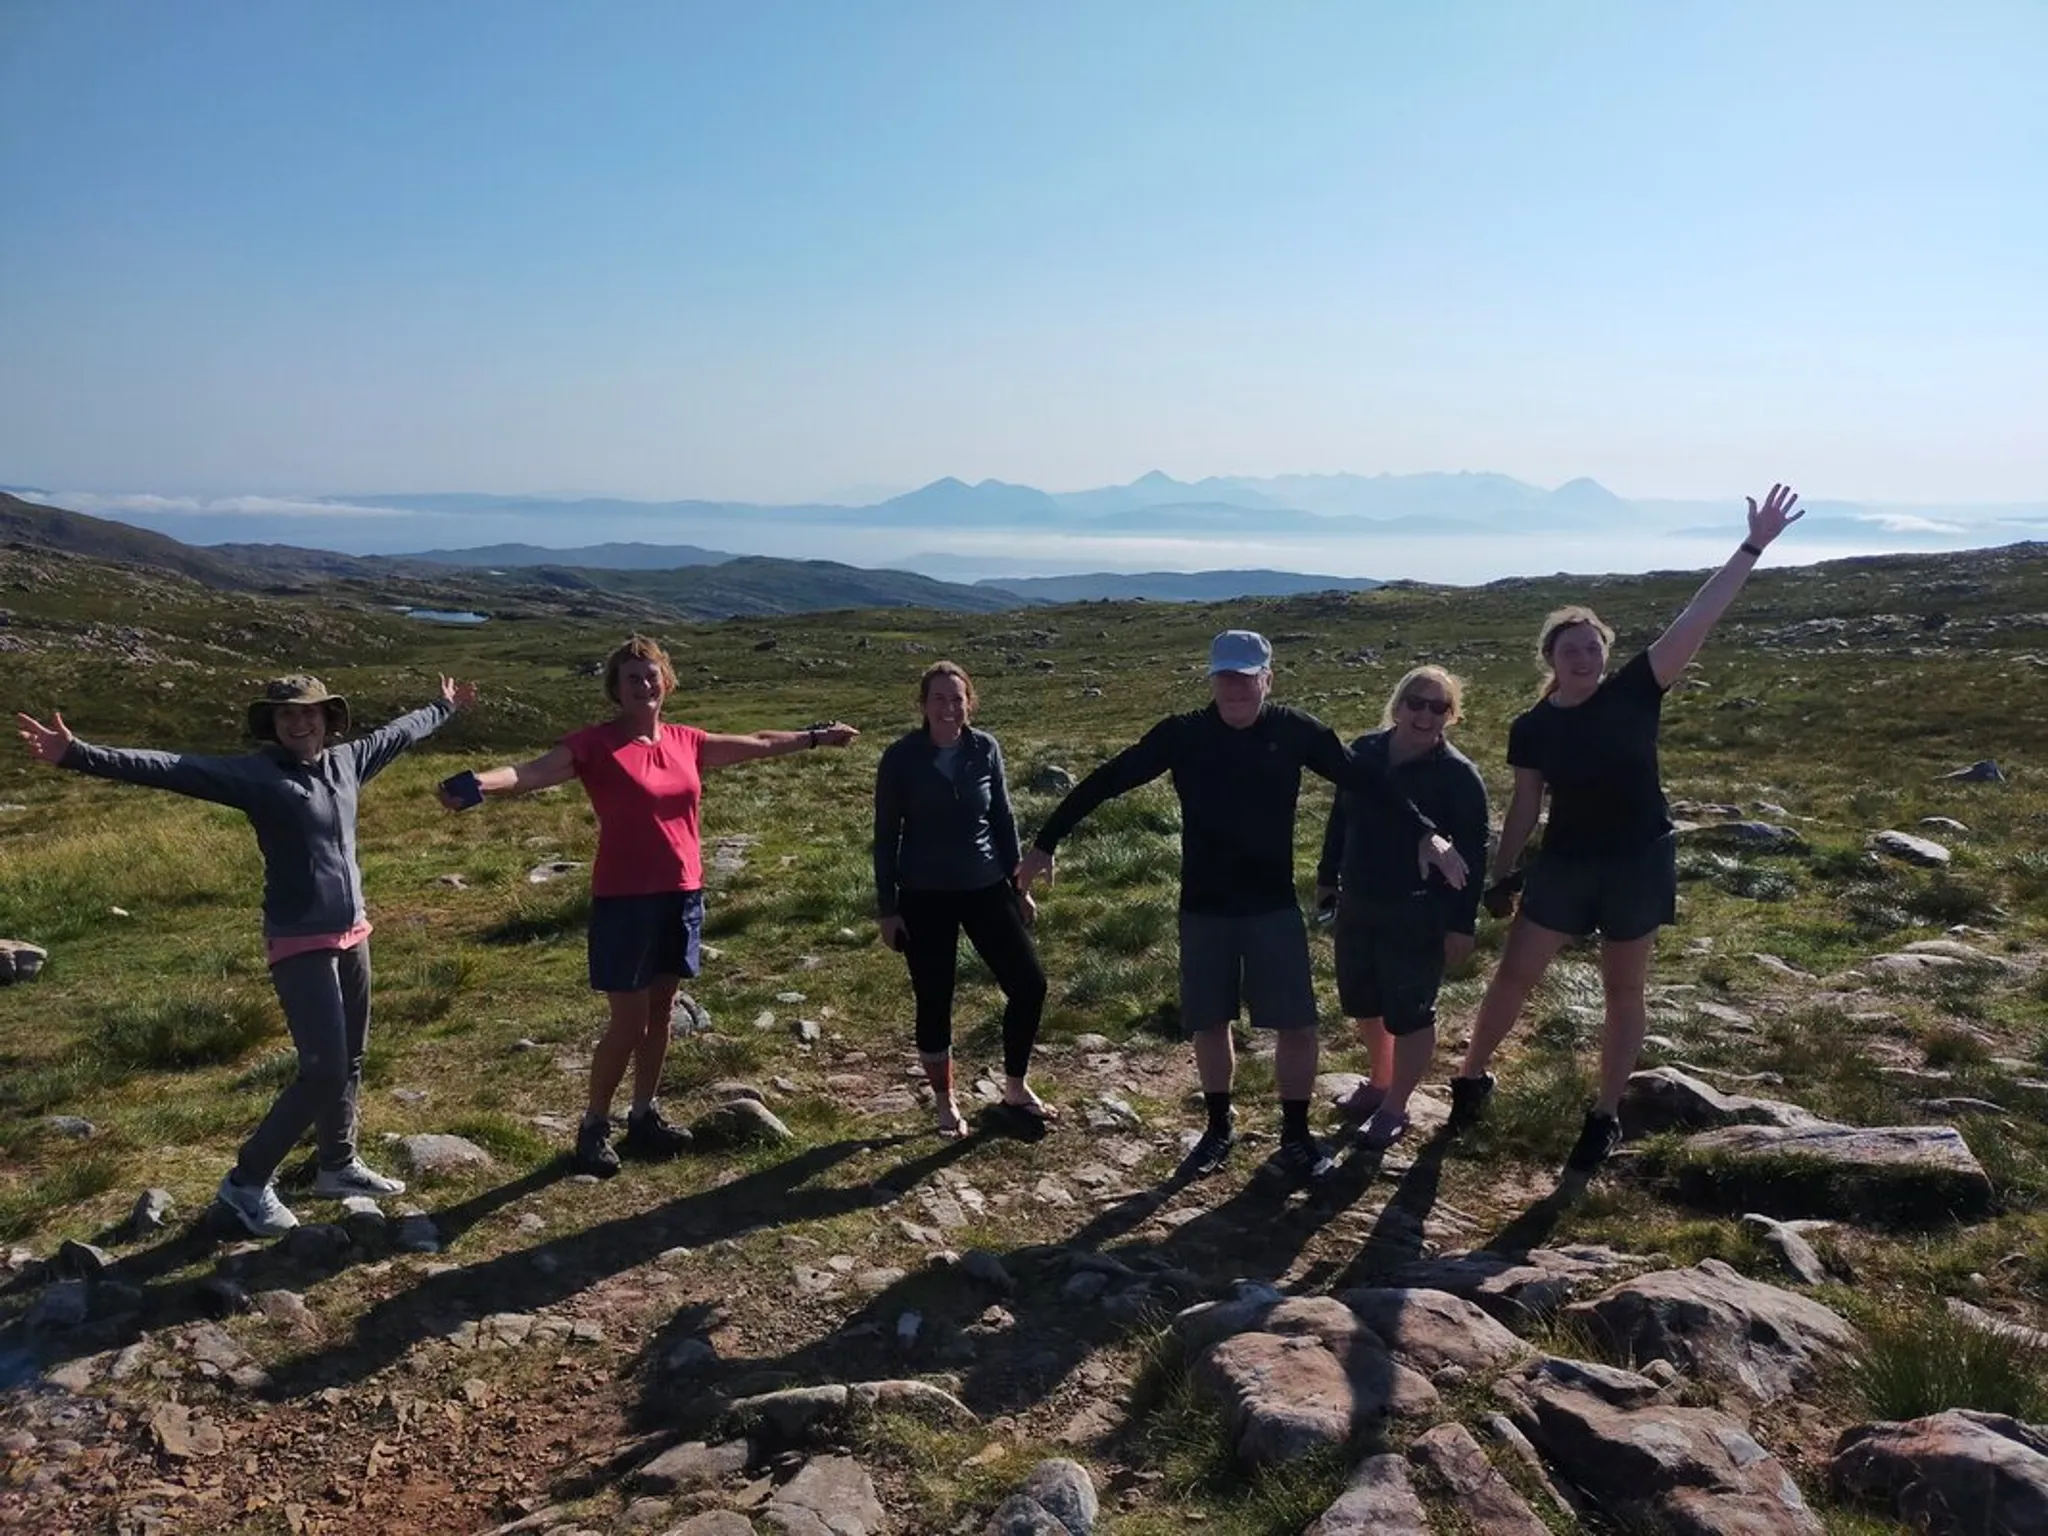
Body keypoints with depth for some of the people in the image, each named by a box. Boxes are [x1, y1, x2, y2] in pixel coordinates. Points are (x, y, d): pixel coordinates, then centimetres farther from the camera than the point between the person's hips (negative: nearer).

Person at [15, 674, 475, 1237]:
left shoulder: (347, 762, 4)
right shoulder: (257, 774, -13)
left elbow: (399, 732, 22)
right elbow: (171, 769, -23)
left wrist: (445, 707, 38)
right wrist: (77, 753, -35)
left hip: (353, 935, 7)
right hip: (301, 944, -7)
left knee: (349, 1063, 16)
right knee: (323, 1071, -9)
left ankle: (339, 1166, 33)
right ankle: (247, 1182, 8)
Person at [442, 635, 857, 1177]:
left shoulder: (686, 742, 6)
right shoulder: (595, 744, -11)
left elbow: (758, 744, 21)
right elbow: (532, 772, -27)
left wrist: (814, 736, 30)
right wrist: (478, 783, -46)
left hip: (681, 895, 6)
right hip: (624, 900, -6)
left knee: (661, 1013, 15)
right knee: (628, 1021, -2)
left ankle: (644, 1116, 30)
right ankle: (593, 1126, 17)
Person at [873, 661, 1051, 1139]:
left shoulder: (985, 749, -2)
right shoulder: (902, 757, -9)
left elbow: (1003, 820, 7)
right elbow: (886, 835, -4)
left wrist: (1018, 886, 8)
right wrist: (887, 908, -5)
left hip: (985, 888, 3)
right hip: (925, 897, -3)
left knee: (1029, 984, 0)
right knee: (934, 1003, 6)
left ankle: (1015, 1092, 20)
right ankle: (946, 1105, 25)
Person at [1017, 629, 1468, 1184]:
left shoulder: (1295, 730, -8)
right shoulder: (1183, 734, -9)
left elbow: (1366, 777, -6)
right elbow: (1107, 780, -7)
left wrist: (1424, 832, -15)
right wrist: (1046, 842, -7)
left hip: (1274, 905, 0)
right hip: (1203, 907, 0)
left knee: (1297, 1025, 1)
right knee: (1209, 1024, 11)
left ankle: (1295, 1136, 21)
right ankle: (1219, 1126, 32)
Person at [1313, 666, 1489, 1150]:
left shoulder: (1458, 775, -14)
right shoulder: (1363, 751, 0)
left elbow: (1472, 854, -12)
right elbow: (1340, 818, 12)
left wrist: (1462, 923, -14)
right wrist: (1327, 878, 16)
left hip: (1419, 915, -6)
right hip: (1358, 904, 6)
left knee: (1409, 1012, 5)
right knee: (1362, 1001, 18)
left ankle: (1395, 1107, 22)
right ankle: (1380, 1082, 41)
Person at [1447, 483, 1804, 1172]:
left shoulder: (1634, 692, -9)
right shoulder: (1532, 728, -3)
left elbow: (1695, 620, -14)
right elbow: (1525, 805, 5)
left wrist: (1751, 549, -18)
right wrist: (1501, 876, 6)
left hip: (1639, 862, -1)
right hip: (1565, 863, 1)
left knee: (1623, 991, 10)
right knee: (1514, 972, 5)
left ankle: (1605, 1116, 24)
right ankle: (1471, 1078, 25)